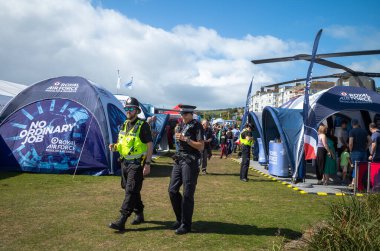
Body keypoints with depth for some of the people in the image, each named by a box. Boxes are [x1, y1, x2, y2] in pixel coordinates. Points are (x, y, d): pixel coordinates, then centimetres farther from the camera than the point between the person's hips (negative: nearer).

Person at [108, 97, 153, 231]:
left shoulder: (143, 125, -10)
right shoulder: (124, 125, 12)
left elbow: (150, 145, -12)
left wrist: (147, 164, -18)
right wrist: (115, 147, -1)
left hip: (137, 163, -8)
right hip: (125, 162, 8)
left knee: (131, 191, -9)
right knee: (131, 190, 15)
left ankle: (121, 221, -11)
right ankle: (139, 214, 31)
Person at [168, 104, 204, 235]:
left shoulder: (197, 126, -7)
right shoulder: (183, 126, 16)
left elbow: (201, 146, -14)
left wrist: (186, 139, -18)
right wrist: (178, 137, 8)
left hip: (190, 162, -8)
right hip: (179, 160, 8)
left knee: (187, 194, -3)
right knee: (172, 190, 7)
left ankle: (186, 225, 7)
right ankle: (180, 219, 22)